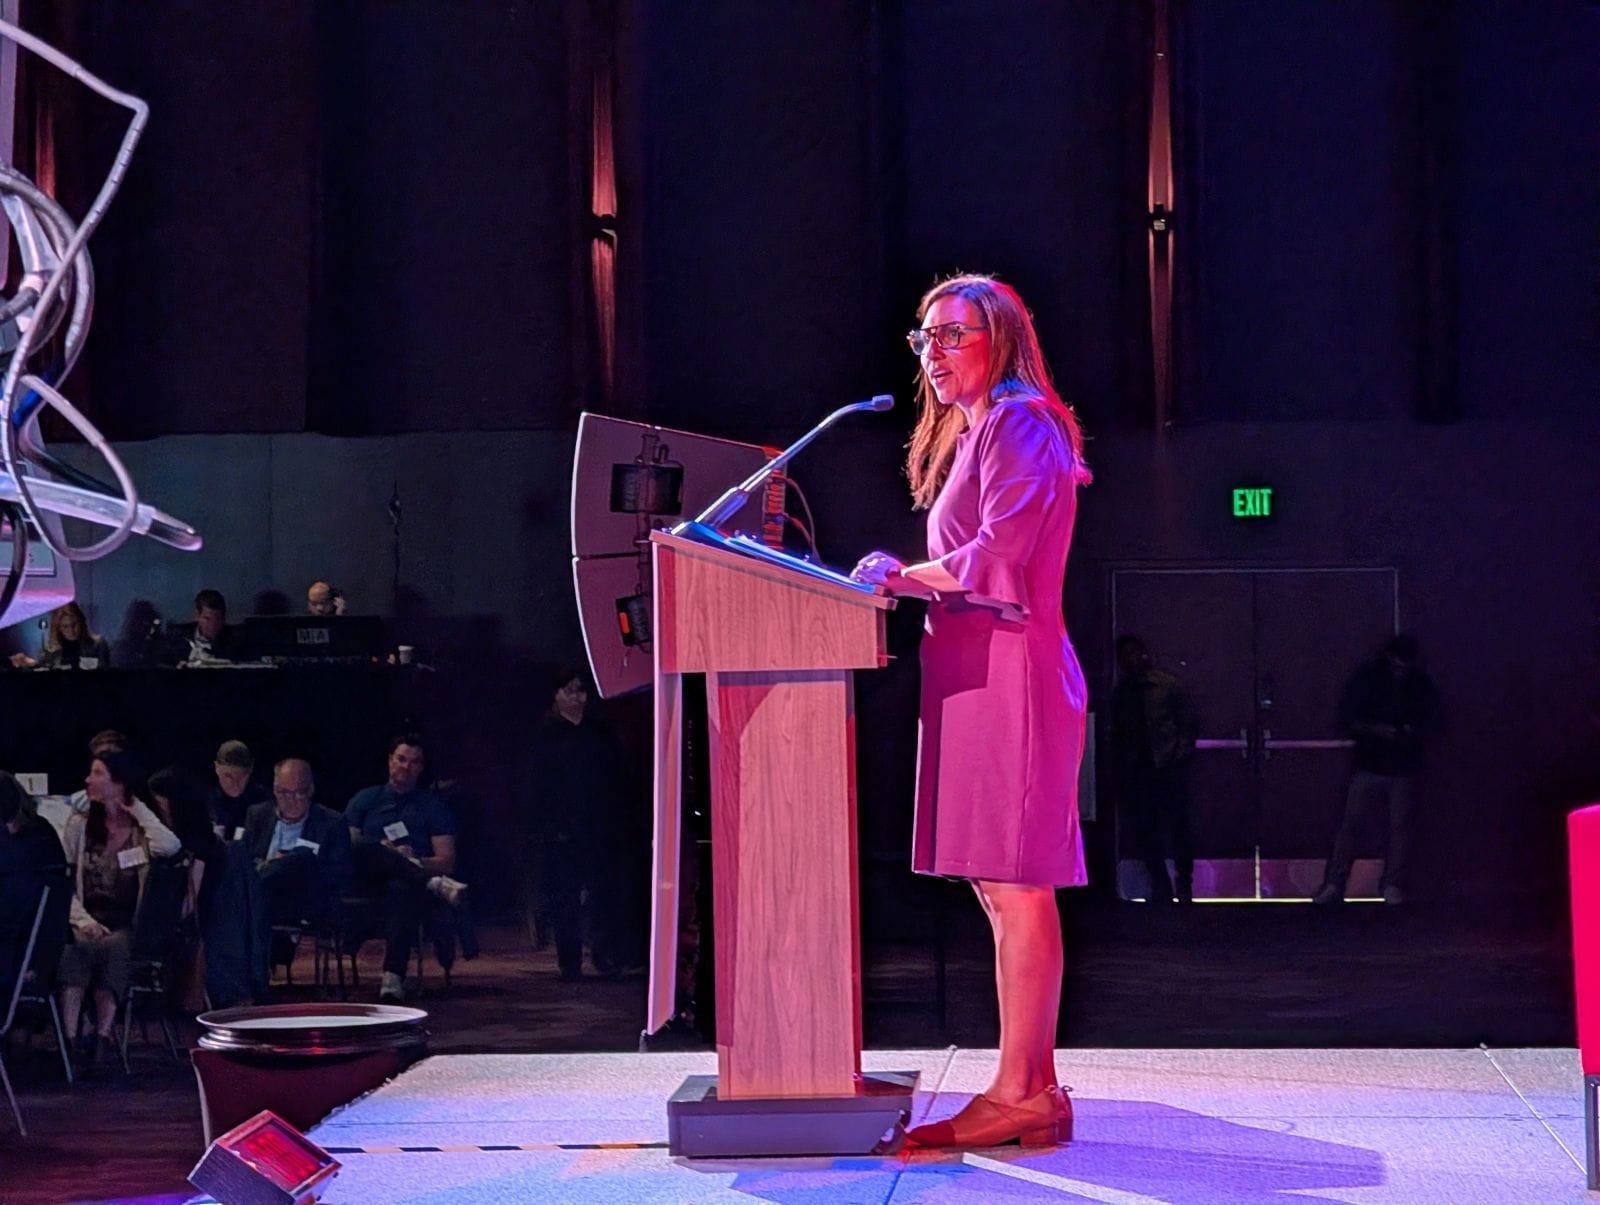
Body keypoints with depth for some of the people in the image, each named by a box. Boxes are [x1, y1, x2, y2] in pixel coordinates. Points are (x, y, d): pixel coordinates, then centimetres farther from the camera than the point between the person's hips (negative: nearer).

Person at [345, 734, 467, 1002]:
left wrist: (417, 862, -12)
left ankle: (393, 977, -52)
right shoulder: (365, 799, 23)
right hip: (368, 882, 1)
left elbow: (447, 861, 9)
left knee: (402, 889, -40)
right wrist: (385, 854, -9)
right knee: (364, 847, -32)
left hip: (408, 881, -1)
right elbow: (346, 847, 9)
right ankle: (435, 883, -40)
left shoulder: (434, 805, 18)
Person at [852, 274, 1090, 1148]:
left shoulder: (1018, 422, -7)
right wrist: (908, 579, 9)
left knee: (1016, 888, -10)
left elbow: (998, 558, -16)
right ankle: (1031, 1087, 12)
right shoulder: (975, 434, 24)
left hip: (1006, 671, -10)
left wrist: (901, 575, -5)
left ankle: (1020, 1095, -9)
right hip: (980, 673, 10)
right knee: (1002, 890, 9)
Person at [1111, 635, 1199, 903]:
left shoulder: (1168, 685, 3)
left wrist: (1180, 755, -7)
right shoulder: (1120, 692, 12)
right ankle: (1161, 888, 7)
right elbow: (1117, 733, 15)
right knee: (1143, 830, 0)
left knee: (1177, 826, -3)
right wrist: (1118, 768, 6)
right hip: (1135, 771, 3)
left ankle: (1184, 884, 8)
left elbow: (1188, 723, 3)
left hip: (1168, 768, -3)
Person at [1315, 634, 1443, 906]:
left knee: (1400, 827, 2)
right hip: (1368, 766, -1)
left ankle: (1393, 888, 10)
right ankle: (1334, 886, -3)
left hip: (1404, 769, 2)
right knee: (1350, 824, -5)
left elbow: (1435, 724, 9)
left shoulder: (1423, 686, 5)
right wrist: (1375, 729, -19)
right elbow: (1346, 719, -3)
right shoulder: (1367, 678, -1)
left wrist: (1415, 734, -12)